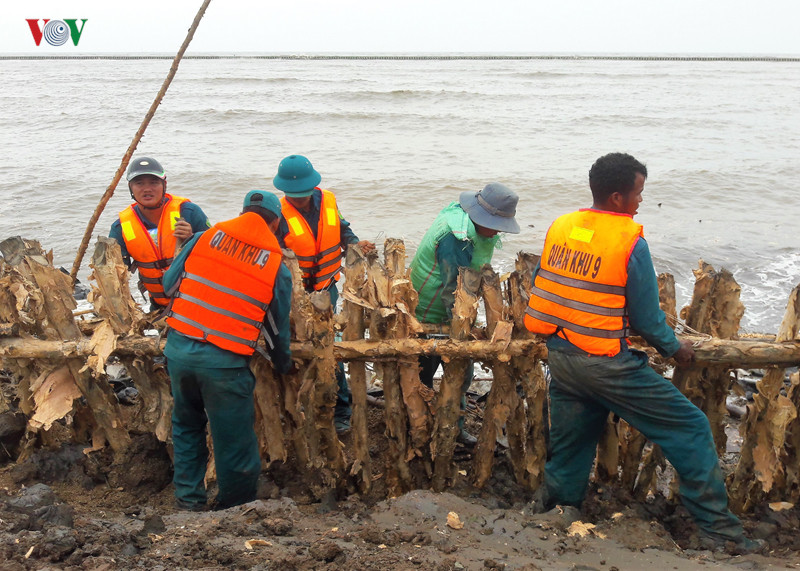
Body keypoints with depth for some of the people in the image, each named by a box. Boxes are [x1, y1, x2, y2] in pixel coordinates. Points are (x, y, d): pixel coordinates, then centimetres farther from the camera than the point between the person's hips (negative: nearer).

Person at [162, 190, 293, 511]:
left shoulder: (205, 236, 5)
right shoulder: (277, 263, 1)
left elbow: (170, 284, 11)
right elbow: (278, 326, 9)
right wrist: (284, 366, 25)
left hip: (178, 348, 4)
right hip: (225, 363, -4)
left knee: (186, 424, 26)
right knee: (234, 442, 11)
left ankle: (188, 499, 34)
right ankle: (235, 509, 26)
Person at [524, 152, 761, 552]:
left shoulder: (559, 227, 3)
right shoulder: (629, 242, -14)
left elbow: (540, 291, 12)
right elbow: (646, 319, -9)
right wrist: (675, 348, 9)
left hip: (559, 357, 7)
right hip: (606, 364, -6)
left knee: (569, 449, 21)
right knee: (689, 428, 6)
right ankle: (717, 527, 10)